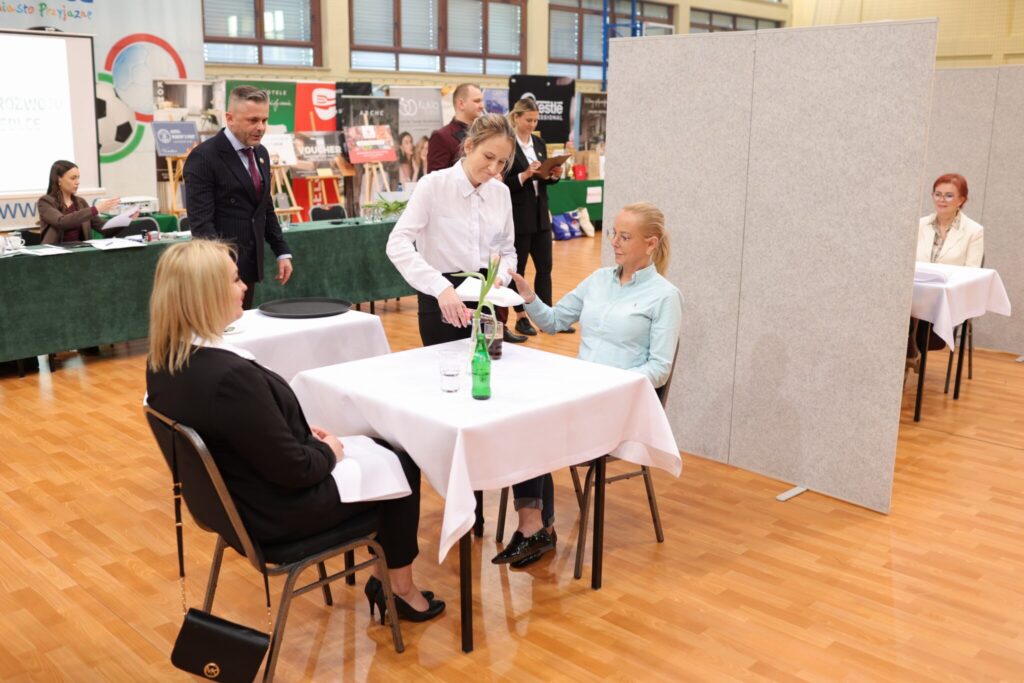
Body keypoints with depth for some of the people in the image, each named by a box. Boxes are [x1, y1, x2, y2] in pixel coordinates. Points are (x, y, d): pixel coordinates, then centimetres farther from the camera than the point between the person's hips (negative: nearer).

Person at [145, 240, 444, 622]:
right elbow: (293, 468, -26)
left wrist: (304, 434, 7)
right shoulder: (231, 376, -35)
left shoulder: (163, 363, -6)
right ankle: (400, 588, 29)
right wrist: (328, 452, -7)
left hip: (236, 497, 9)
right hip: (277, 512, -9)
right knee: (402, 464, 12)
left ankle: (384, 576, 28)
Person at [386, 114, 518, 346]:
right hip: (441, 299, -4)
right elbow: (398, 244, -21)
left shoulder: (501, 192, 5)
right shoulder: (433, 184, -11)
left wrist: (500, 276, -9)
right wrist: (440, 287, -33)